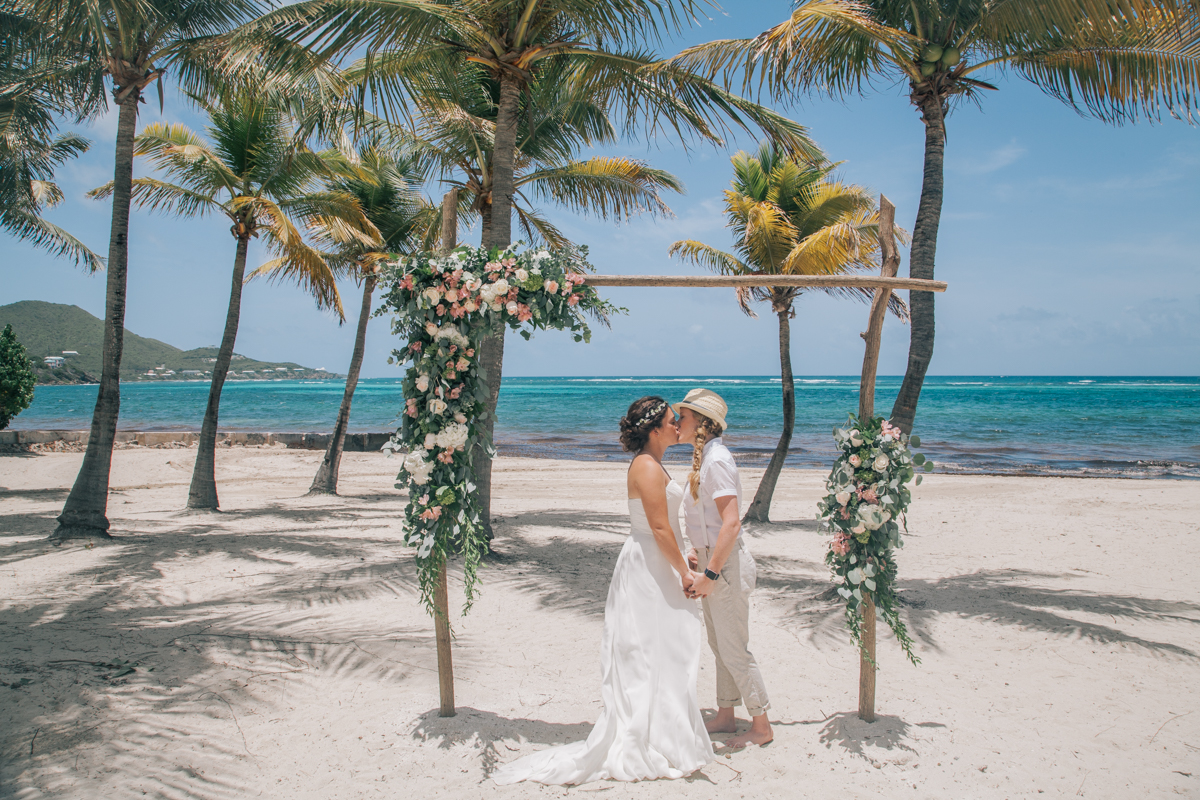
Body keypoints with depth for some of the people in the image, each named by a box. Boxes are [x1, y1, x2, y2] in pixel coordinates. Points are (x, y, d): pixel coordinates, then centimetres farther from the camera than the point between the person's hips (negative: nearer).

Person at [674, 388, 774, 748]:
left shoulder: (717, 461, -21)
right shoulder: (703, 457, 9)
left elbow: (731, 523, -27)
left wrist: (711, 573, -26)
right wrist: (696, 552, 11)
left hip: (726, 564, -10)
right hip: (712, 560, 10)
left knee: (734, 650, 1)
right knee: (719, 645, 18)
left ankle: (761, 727, 15)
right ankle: (726, 716, 31)